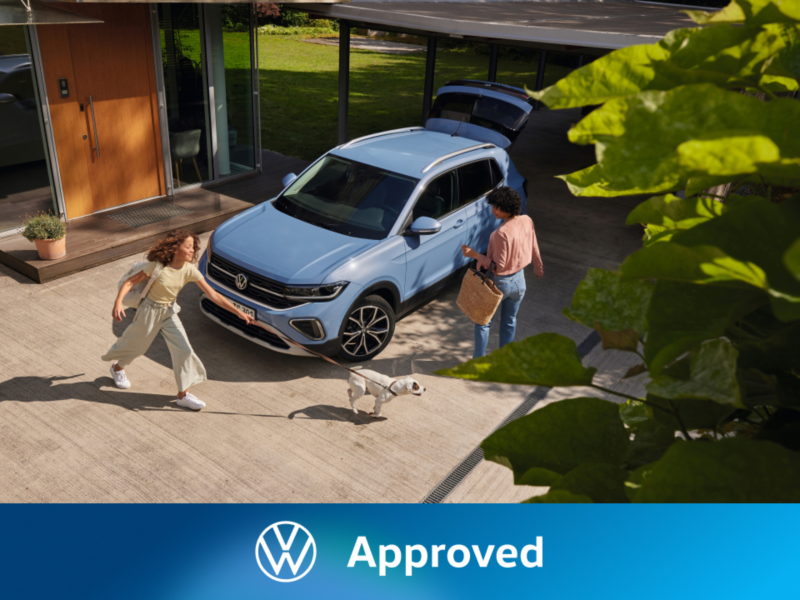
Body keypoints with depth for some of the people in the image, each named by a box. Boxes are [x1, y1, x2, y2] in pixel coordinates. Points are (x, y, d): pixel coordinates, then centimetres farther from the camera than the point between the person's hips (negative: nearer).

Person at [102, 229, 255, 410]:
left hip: (170, 312, 4)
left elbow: (213, 295, -14)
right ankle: (117, 368, 51)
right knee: (136, 346, 15)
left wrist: (239, 313, -18)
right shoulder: (158, 266, -23)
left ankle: (183, 395, 10)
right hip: (150, 311, -4)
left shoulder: (190, 271, -14)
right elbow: (130, 282, -17)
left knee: (184, 350, -4)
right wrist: (118, 302, -33)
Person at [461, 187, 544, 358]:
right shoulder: (527, 221, -8)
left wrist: (474, 254, -22)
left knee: (483, 321, 14)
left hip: (500, 283, -7)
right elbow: (533, 248, 7)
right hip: (519, 280, 7)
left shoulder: (502, 233, -30)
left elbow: (498, 266, -24)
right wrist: (538, 266, 24)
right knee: (509, 321, 22)